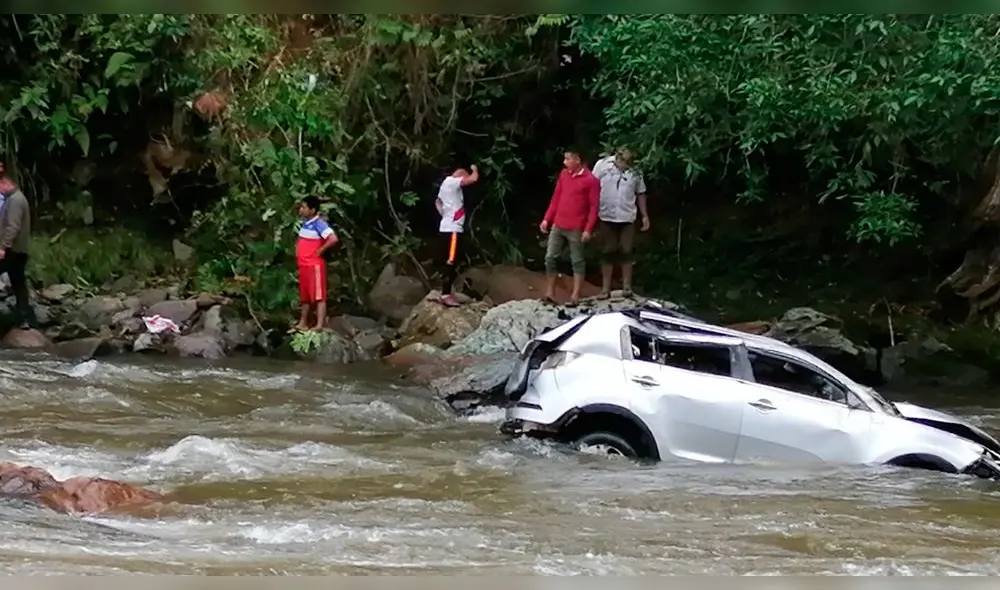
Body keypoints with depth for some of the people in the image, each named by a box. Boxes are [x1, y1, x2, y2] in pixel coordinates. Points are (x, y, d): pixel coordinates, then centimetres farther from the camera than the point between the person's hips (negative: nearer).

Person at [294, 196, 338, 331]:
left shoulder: (319, 224, -16)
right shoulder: (304, 224, 11)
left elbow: (333, 239, -28)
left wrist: (321, 250, -18)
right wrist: (297, 249, 15)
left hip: (315, 265, -9)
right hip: (303, 265, 9)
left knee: (318, 295, -8)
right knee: (304, 296, 15)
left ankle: (319, 325, -10)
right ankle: (303, 323, 22)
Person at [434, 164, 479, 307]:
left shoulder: (447, 183, 18)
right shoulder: (452, 182, -12)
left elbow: (438, 202, 32)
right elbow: (474, 179, -21)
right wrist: (474, 169, -1)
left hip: (448, 228, 11)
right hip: (452, 229, -11)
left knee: (450, 263, 13)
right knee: (451, 262, -12)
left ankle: (446, 293, 16)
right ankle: (446, 295, -15)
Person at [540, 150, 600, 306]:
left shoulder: (591, 180, -9)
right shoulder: (563, 174, 9)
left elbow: (594, 207, -9)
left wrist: (588, 229, -15)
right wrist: (547, 218, 11)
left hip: (576, 229, -6)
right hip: (558, 225, 6)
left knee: (577, 261, 3)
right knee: (550, 258, 5)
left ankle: (575, 296, 6)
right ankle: (550, 293, 12)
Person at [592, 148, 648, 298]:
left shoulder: (635, 172, -2)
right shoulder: (602, 165, -8)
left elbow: (640, 194, 10)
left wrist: (645, 216, 11)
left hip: (627, 218, 1)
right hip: (606, 218, -1)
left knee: (626, 252, 4)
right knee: (607, 252, 5)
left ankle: (627, 286, 14)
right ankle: (605, 288, 11)